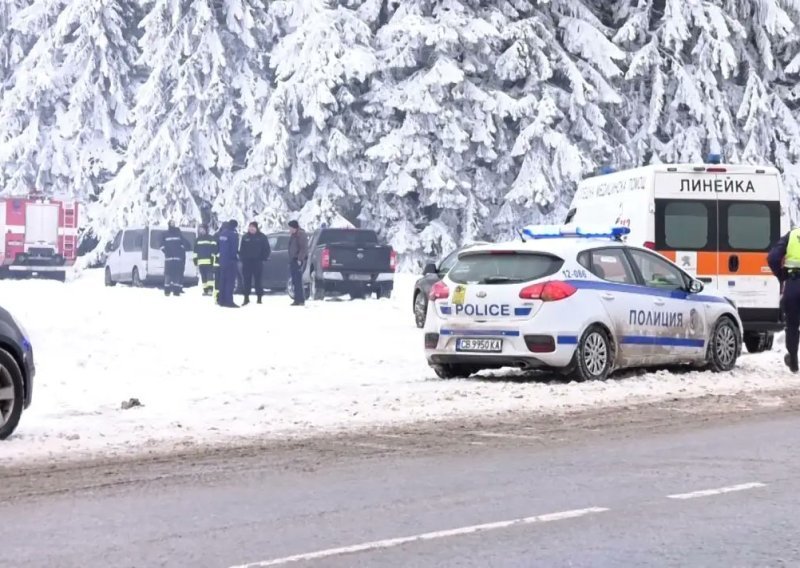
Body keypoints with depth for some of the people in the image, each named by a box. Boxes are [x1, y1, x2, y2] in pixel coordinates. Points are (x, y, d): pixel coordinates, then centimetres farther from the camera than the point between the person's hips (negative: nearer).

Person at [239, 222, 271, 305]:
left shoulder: (262, 237, 1)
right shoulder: (245, 237, 8)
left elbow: (267, 249, 3)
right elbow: (241, 249, 12)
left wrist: (263, 258, -5)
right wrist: (241, 258, 1)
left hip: (257, 261, -2)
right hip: (247, 261, 2)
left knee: (258, 280, 0)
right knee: (246, 280, 1)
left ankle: (259, 297, 6)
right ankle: (246, 297, 8)